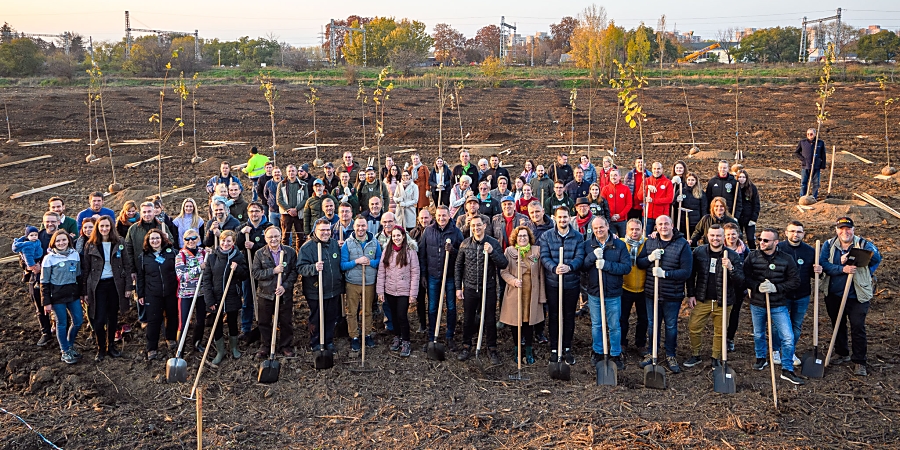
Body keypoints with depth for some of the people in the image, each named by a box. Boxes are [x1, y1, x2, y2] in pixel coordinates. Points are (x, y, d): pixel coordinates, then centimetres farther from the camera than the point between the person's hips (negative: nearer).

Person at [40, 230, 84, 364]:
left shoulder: (75, 254, 2)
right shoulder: (49, 258, -9)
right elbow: (44, 282, -6)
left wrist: (81, 293, 12)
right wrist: (46, 302, -8)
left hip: (73, 294, 4)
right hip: (57, 297, -4)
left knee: (78, 320, 8)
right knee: (62, 324, 5)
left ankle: (70, 345, 32)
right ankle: (65, 352, 20)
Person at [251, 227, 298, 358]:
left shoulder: (290, 252, -1)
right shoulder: (259, 254, -1)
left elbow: (294, 272, -2)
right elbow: (254, 273, -7)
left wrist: (285, 286, -15)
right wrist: (273, 271, -18)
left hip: (285, 294, 0)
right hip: (265, 293, 0)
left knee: (286, 322, 9)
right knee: (264, 322, 10)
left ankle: (286, 346, 24)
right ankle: (264, 346, 25)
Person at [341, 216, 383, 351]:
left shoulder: (374, 242, 1)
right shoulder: (347, 243, -4)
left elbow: (380, 260, 4)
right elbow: (342, 265, -6)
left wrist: (370, 262, -15)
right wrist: (356, 261, -19)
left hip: (370, 283, 1)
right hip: (352, 283, -1)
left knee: (368, 311, 11)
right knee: (352, 312, 4)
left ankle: (368, 334, 26)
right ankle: (354, 337, 15)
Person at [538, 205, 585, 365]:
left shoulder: (578, 236, 1)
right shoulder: (546, 236, 0)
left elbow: (580, 257, -8)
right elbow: (544, 257, -8)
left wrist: (569, 267, -28)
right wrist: (554, 268, -27)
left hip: (572, 283, 1)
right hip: (553, 283, -1)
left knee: (569, 316, 10)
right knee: (554, 316, 8)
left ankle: (567, 348, 23)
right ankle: (554, 349, 18)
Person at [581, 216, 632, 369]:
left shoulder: (619, 245, -6)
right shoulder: (586, 245, -2)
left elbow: (627, 267, -13)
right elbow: (581, 266, -9)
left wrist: (606, 264, -23)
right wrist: (593, 256, -25)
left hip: (613, 293, -1)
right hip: (594, 292, 1)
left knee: (615, 326, 9)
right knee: (596, 325, 15)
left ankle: (616, 355, 24)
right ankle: (597, 352, 32)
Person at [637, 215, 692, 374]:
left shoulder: (683, 245, -9)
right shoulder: (650, 242, 3)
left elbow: (686, 272, -14)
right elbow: (639, 263, 3)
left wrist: (665, 273, -24)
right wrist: (649, 258, -17)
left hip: (672, 295, -3)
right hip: (651, 293, 3)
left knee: (671, 326, 10)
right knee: (652, 324, 15)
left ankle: (670, 356, 26)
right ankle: (652, 353, 30)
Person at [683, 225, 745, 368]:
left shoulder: (733, 256, -6)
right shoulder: (698, 252, -2)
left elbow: (740, 280, -8)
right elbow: (691, 274, 7)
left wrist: (730, 268, -26)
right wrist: (690, 295, 4)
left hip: (723, 301, -1)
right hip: (702, 300, 1)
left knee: (720, 332, 9)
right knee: (693, 328, 1)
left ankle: (716, 359, 27)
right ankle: (695, 355, 21)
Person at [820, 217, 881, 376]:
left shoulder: (864, 244, -7)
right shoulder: (829, 245, 0)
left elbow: (876, 257, -23)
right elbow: (823, 263, -13)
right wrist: (842, 269, -26)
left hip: (857, 296, -3)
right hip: (834, 295, 4)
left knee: (858, 327, -2)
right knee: (837, 325, 18)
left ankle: (859, 362, 10)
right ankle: (842, 353, 36)